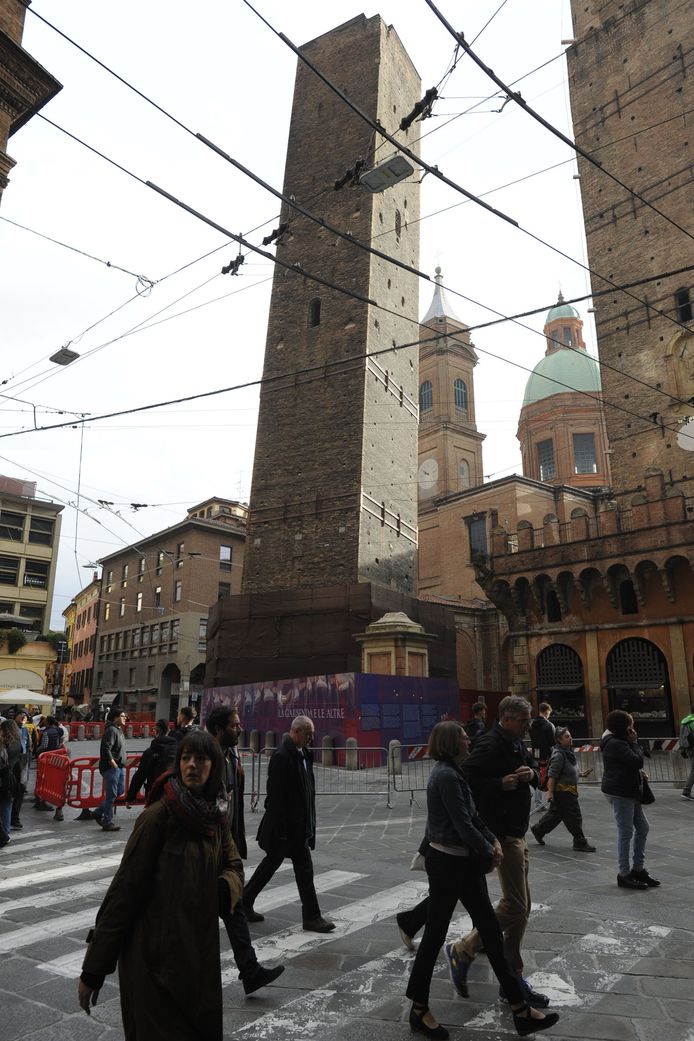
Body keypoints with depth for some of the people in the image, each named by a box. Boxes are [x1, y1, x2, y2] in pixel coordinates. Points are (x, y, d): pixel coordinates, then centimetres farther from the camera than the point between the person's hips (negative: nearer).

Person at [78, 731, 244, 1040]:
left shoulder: (216, 816, -1)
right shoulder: (157, 817, -19)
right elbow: (125, 888, -16)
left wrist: (224, 889, -11)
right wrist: (93, 970, -12)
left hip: (200, 949, 6)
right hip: (155, 953, -6)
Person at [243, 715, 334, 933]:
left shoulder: (302, 753, 7)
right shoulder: (282, 756, -22)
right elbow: (275, 796, -22)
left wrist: (308, 823, 15)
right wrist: (282, 830, -20)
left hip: (299, 824, 9)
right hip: (288, 826, -9)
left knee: (271, 862, 16)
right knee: (304, 868, 4)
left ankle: (245, 903, 29)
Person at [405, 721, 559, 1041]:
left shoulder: (453, 772, 10)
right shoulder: (446, 776, -22)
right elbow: (463, 824, -21)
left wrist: (493, 840, 2)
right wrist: (489, 851, -8)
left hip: (463, 861, 10)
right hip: (447, 862, -10)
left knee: (490, 929, 13)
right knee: (436, 933, 5)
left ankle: (520, 1010, 22)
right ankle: (419, 1010, 23)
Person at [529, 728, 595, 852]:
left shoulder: (568, 752, 11)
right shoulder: (558, 754, -20)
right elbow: (552, 775, -23)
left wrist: (580, 774, 11)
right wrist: (550, 792, -25)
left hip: (568, 791, 10)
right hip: (563, 791, -10)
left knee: (555, 814, 18)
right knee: (574, 817, -1)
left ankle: (538, 830, 31)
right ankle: (580, 842, 11)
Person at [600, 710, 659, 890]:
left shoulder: (618, 742, 14)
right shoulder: (617, 744, -20)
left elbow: (634, 761, 17)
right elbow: (637, 761, -24)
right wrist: (634, 743, -12)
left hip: (629, 792, 11)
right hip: (620, 793, -11)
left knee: (642, 828, 15)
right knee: (625, 832, -2)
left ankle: (638, 869, 26)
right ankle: (624, 875, 10)